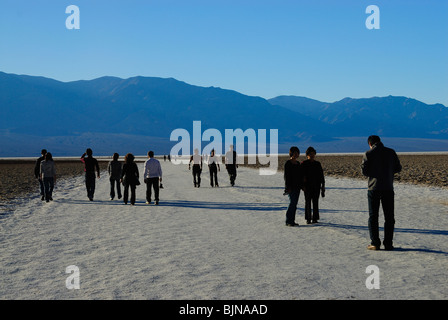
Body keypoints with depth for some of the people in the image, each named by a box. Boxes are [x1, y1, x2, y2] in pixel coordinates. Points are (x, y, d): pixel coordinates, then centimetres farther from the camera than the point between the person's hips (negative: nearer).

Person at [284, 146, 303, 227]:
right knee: (292, 202, -11)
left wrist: (302, 185, 14)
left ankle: (292, 221, 12)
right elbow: (286, 175, -13)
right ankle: (288, 221, -7)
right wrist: (288, 187, -17)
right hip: (291, 186, -8)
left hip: (297, 186, 8)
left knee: (294, 204, 8)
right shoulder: (288, 163, -9)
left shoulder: (298, 163, 14)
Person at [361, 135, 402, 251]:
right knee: (389, 217, 8)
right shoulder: (391, 152, 4)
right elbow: (398, 168, 9)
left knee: (373, 216, 4)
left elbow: (364, 171, -8)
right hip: (388, 188, 2)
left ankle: (375, 243, 1)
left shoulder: (369, 154, -5)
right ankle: (388, 243, 5)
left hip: (374, 188, -2)